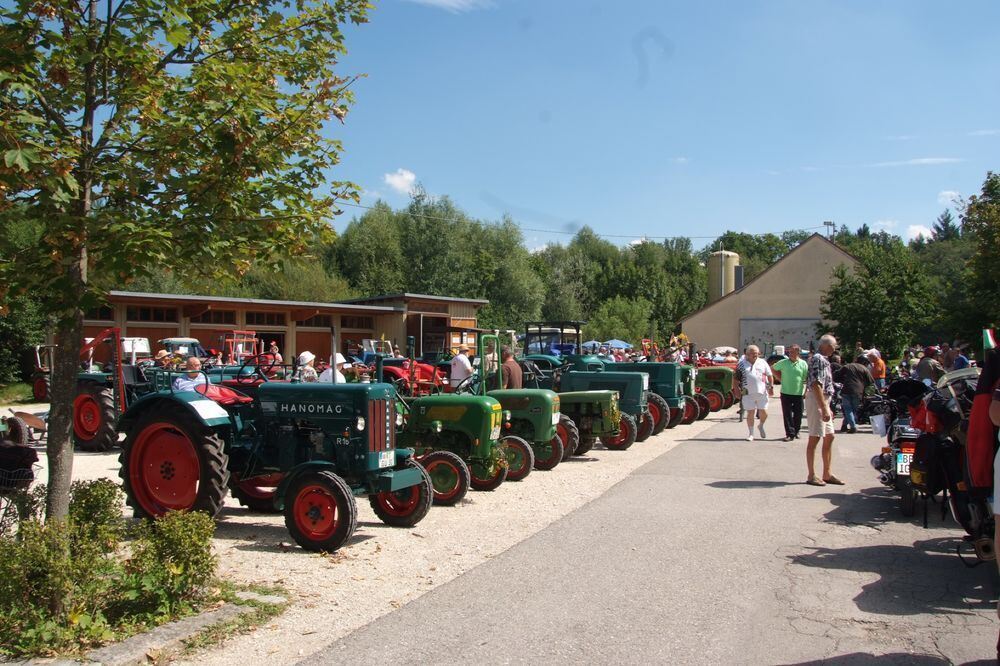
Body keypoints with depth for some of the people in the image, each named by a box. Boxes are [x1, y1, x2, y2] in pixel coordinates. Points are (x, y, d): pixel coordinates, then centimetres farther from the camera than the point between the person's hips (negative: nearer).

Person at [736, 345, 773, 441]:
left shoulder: (762, 362, 8)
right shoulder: (742, 364, 4)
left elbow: (770, 375, 12)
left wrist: (771, 387, 4)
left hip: (761, 392, 1)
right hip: (748, 393, -1)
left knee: (764, 413, 2)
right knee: (750, 413, 2)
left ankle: (761, 426, 33)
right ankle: (750, 434, 15)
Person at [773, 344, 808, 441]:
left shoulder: (803, 364, 0)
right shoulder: (783, 362, 1)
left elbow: (807, 379, 3)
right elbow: (774, 369, 17)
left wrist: (807, 391, -2)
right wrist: (780, 378, 6)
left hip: (798, 393, 0)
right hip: (786, 392, 0)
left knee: (798, 414, 8)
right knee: (787, 414, -3)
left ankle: (796, 432, 25)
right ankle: (790, 434, -1)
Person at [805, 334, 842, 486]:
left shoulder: (824, 360, 17)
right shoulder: (818, 359, -15)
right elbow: (816, 385, -23)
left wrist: (828, 408, 21)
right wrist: (824, 409, -25)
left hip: (823, 401, 10)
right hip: (816, 401, -10)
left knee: (829, 437, 12)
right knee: (815, 438, -5)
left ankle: (827, 474, 18)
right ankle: (812, 475, 0)